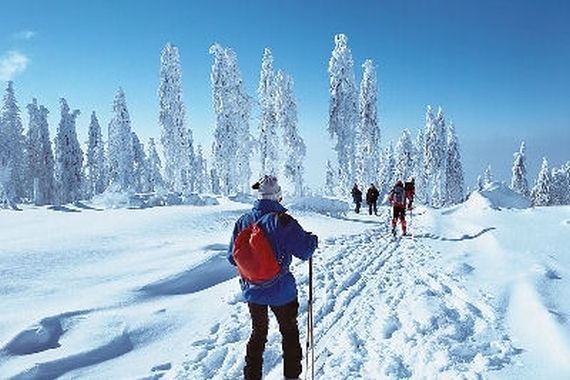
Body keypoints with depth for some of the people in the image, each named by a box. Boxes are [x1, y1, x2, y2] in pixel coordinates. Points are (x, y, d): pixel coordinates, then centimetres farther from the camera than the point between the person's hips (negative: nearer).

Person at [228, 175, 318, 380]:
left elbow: (232, 257, 1)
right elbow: (305, 251, -16)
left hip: (252, 290, 4)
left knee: (258, 332, 24)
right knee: (289, 332, 20)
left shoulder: (243, 221, -8)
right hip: (280, 291, -4)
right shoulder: (283, 221, -22)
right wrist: (312, 239, 4)